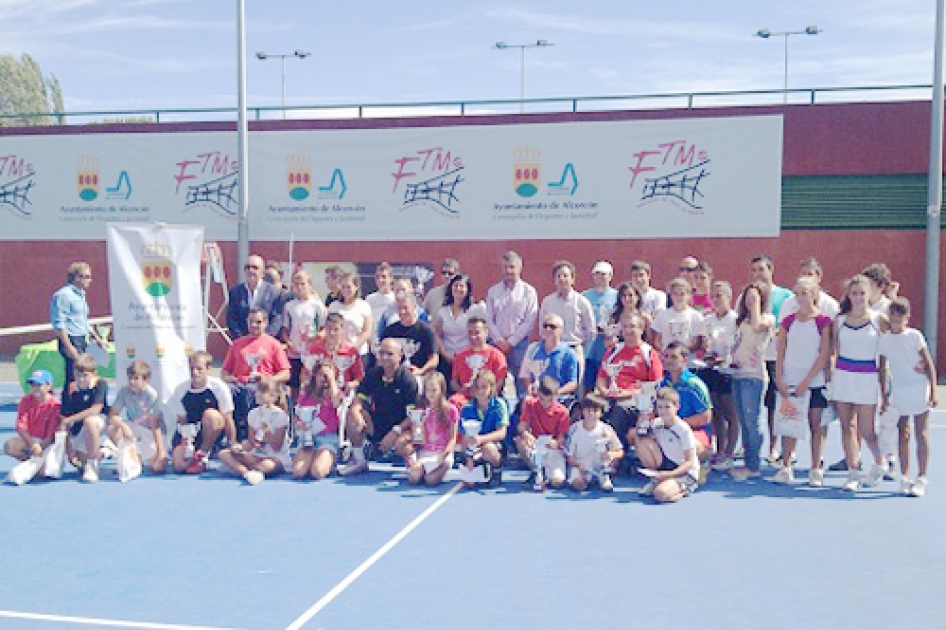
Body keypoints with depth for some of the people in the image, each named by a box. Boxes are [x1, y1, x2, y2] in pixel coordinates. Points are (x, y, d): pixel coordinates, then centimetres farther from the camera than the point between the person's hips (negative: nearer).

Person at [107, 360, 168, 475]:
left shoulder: (152, 395, -21)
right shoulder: (124, 392, -12)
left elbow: (155, 425, -22)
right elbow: (112, 415, -16)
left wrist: (160, 450, -25)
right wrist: (124, 426, -36)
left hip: (151, 432, -3)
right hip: (133, 429, 3)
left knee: (158, 468, -20)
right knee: (113, 427, -29)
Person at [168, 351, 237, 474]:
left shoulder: (219, 387, -17)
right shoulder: (181, 390, -8)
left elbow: (228, 420, -12)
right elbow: (182, 421, -3)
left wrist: (232, 444, -12)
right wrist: (184, 443, -18)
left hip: (214, 433, -2)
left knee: (211, 415, -36)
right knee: (178, 466, -20)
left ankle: (202, 456, -16)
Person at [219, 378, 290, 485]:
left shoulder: (280, 415, -9)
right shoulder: (254, 413, 8)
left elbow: (277, 447, -11)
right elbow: (251, 443, 8)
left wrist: (266, 429, -22)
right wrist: (241, 447, -13)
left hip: (277, 459, -6)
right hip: (257, 456, 6)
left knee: (267, 465, -41)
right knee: (224, 454, -11)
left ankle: (237, 468, -19)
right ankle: (247, 472, -34)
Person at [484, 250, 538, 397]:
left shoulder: (528, 291, 3)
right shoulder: (493, 291, 12)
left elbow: (529, 321, -3)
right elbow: (489, 320, 7)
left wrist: (511, 342, -8)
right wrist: (499, 341, -5)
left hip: (519, 343, -2)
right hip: (497, 343, 2)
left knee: (521, 382, -3)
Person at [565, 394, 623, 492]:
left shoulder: (606, 430, -9)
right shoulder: (574, 429, -9)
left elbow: (620, 452, -8)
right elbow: (569, 455, -4)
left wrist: (612, 454, -32)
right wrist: (578, 465, -24)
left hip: (600, 467, 2)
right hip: (580, 466, -2)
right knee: (578, 484, -34)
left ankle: (604, 477, -9)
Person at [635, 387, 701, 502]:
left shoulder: (684, 429, -17)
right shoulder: (657, 425, 1)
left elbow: (690, 462, -16)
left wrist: (669, 474, -29)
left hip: (686, 473, -7)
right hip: (665, 466, 7)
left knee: (660, 494, -35)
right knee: (642, 441, -12)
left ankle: (681, 490, 0)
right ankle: (656, 480, 1)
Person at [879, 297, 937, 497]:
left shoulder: (914, 336, -5)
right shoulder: (884, 339, 3)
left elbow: (929, 364, -4)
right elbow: (883, 369, 8)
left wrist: (933, 391, -9)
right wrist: (884, 395, 6)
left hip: (919, 389, -3)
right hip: (898, 390, 3)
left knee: (921, 434, -1)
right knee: (903, 435, 5)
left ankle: (921, 479, 3)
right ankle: (905, 477, 11)